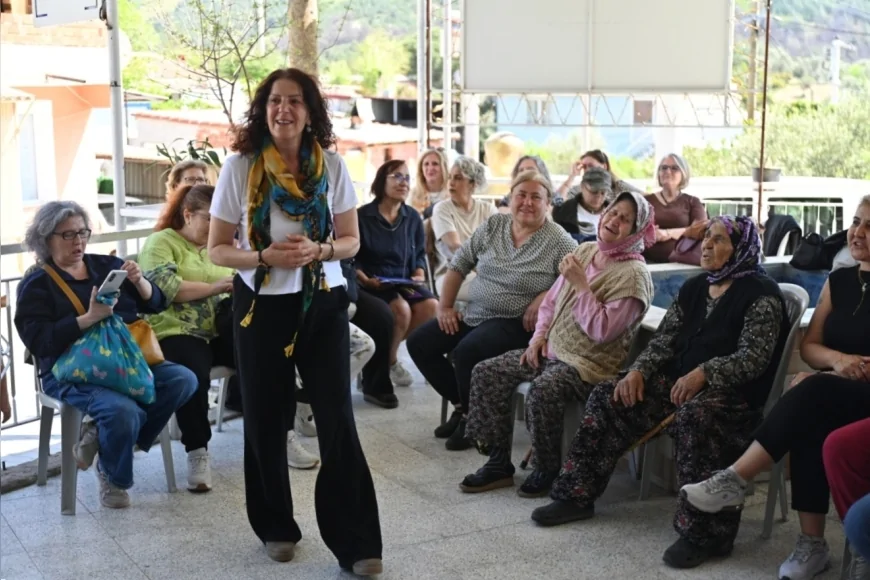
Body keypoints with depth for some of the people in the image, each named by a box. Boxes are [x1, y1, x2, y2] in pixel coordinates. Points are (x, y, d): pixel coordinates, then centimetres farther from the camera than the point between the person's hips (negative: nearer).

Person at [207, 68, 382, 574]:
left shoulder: (332, 166, -3)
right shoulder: (240, 167, -6)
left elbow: (351, 240, 4)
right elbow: (218, 250, -2)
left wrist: (317, 251, -17)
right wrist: (264, 256, -20)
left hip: (323, 304, 0)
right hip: (262, 306, 0)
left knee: (338, 420, -3)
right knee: (266, 420, 10)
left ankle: (357, 541, 5)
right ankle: (276, 526, 29)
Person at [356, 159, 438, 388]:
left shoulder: (413, 217, 10)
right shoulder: (362, 216, -4)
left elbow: (420, 254, 17)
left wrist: (419, 275, -2)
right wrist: (365, 280, -18)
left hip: (405, 282, 5)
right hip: (372, 284, -5)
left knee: (431, 306, -24)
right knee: (401, 309, -33)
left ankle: (387, 350, -2)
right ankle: (388, 361, -4)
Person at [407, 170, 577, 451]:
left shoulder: (558, 241, -11)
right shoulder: (493, 225, 5)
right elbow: (459, 264, 10)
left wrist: (546, 297, -26)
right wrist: (445, 306, 4)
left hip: (515, 323, -7)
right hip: (473, 314, 7)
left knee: (465, 352, -31)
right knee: (418, 343, 0)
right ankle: (462, 405, 12)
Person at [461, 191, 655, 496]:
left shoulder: (634, 275, -12)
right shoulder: (584, 251, 10)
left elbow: (603, 331, -21)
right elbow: (551, 300, 19)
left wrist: (580, 285, -19)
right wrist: (540, 335, 4)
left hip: (591, 363, -8)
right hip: (552, 350, 8)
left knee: (543, 390, -36)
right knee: (486, 372, -6)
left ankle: (547, 470, -12)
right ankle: (499, 463, 0)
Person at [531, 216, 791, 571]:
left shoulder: (761, 294, -9)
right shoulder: (694, 288, 14)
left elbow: (753, 358, -20)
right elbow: (665, 340, 11)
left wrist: (704, 373, -35)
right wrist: (638, 370, -9)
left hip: (733, 393, -8)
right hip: (679, 382, 8)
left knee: (693, 418, -40)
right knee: (608, 397, -8)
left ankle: (705, 533, -33)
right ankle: (576, 495, 1)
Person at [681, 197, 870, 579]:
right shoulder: (838, 281, 14)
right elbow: (808, 346, 11)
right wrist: (838, 359, -9)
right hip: (830, 397, 4)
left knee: (813, 395, -34)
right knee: (809, 423, -30)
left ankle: (734, 479, -30)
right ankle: (812, 544, -27)